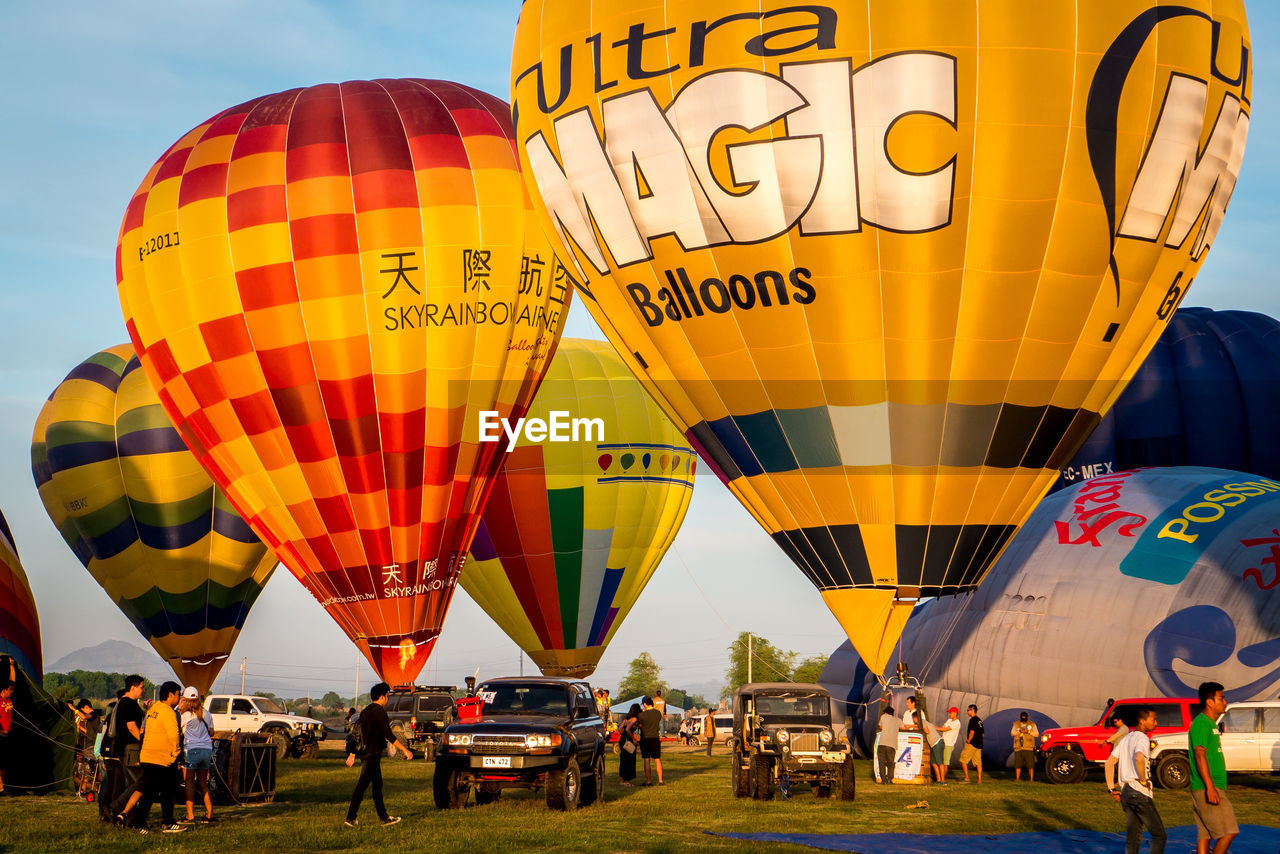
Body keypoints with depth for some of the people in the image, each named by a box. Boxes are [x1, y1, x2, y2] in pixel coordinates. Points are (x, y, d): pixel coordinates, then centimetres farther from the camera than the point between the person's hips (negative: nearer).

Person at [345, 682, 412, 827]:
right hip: (372, 754, -10)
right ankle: (350, 818, -7)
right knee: (362, 785, -7)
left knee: (377, 785, 14)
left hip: (365, 753, 10)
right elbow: (388, 735, -19)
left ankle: (383, 817, 18)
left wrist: (352, 755, 25)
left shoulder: (365, 711, 15)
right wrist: (405, 750, -18)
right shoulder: (379, 711, -13)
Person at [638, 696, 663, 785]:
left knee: (647, 760, 2)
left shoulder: (642, 715, -13)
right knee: (657, 760, 6)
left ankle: (648, 781, 1)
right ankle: (660, 780, 5)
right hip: (655, 738, 3)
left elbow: (640, 726, -2)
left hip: (645, 738, -3)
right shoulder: (658, 713, -2)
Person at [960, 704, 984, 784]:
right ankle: (979, 780, 5)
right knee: (978, 763, 8)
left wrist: (968, 741, -10)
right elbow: (982, 733, 20)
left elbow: (972, 732, -21)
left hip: (972, 744, -8)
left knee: (963, 760, -1)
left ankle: (967, 778, -5)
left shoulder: (973, 720, -12)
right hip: (979, 745, 8)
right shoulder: (980, 720, 15)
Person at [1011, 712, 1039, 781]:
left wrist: (1028, 732, -11)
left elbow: (1037, 734, 3)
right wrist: (1020, 731, -13)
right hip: (1018, 748, 2)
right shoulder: (1016, 724, 14)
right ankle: (1017, 779, 9)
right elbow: (1012, 733, 3)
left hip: (1028, 748, -2)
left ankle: (1031, 779, -1)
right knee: (1018, 765, 1)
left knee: (1030, 765, -7)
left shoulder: (1032, 724, 10)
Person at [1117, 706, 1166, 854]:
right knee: (1159, 836, 0)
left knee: (1133, 838, 12)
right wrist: (1144, 780, -18)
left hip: (1126, 792, 9)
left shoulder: (1126, 738, 16)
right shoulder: (1143, 738, -11)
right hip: (1141, 793, -8)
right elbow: (1139, 758, -32)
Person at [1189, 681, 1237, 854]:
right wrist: (1210, 788, -26)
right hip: (1208, 789, -10)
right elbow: (1199, 755, -20)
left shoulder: (1210, 724, 20)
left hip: (1212, 789, 10)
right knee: (1228, 832, -10)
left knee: (1205, 835, 7)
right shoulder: (1201, 724, -12)